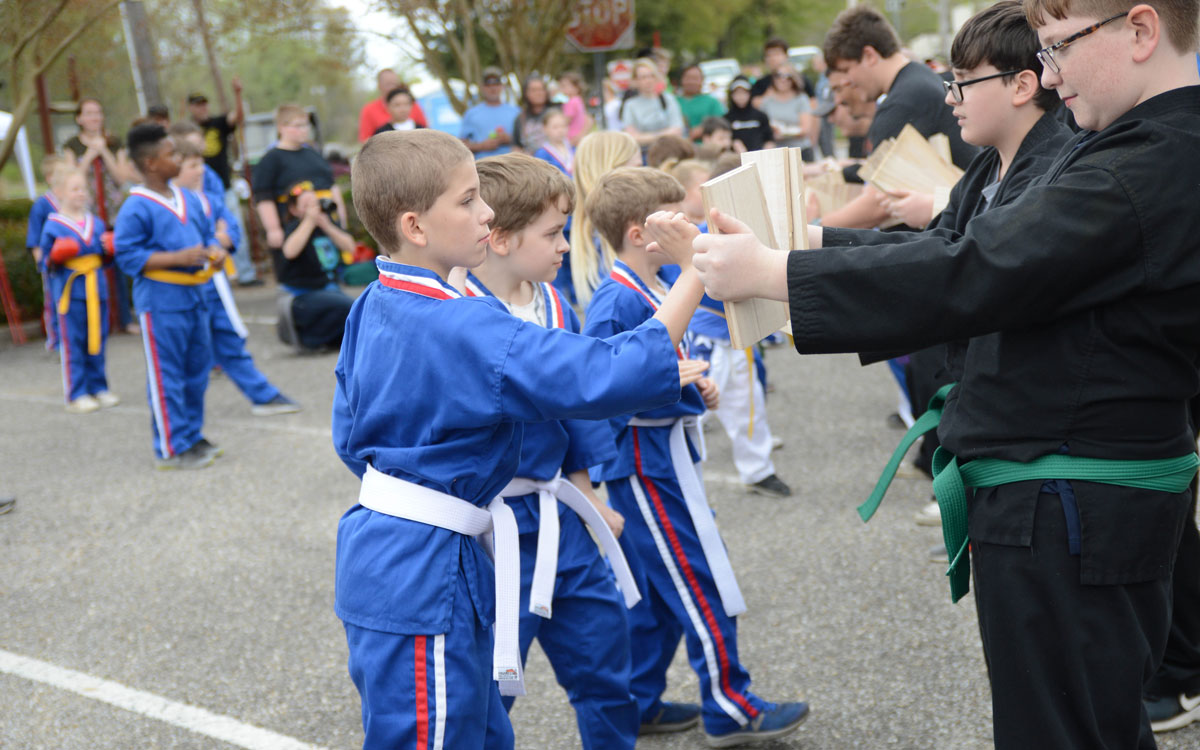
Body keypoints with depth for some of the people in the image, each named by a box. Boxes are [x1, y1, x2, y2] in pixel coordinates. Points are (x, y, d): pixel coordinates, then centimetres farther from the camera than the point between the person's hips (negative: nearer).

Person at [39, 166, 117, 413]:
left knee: (97, 342, 10)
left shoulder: (96, 223, 10)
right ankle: (76, 395, 4)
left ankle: (98, 388, 20)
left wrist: (110, 249, -2)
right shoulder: (53, 226, -3)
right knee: (73, 344, -2)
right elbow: (46, 263, 0)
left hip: (96, 289, 4)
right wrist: (57, 256, -20)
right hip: (69, 291, -4)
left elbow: (105, 257, 18)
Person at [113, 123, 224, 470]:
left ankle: (192, 436, 27)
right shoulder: (136, 209, -13)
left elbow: (206, 234, 21)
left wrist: (214, 251, -2)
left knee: (197, 370, 14)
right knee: (166, 377, 0)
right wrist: (179, 258, -21)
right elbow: (128, 255, -16)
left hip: (193, 296, 8)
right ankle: (171, 448, 7)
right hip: (160, 302, -8)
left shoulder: (188, 199, 9)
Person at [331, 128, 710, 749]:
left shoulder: (373, 308, 6)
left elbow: (351, 436, 14)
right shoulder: (464, 329, -24)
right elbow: (602, 379, -28)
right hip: (421, 576, -9)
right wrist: (695, 275, -24)